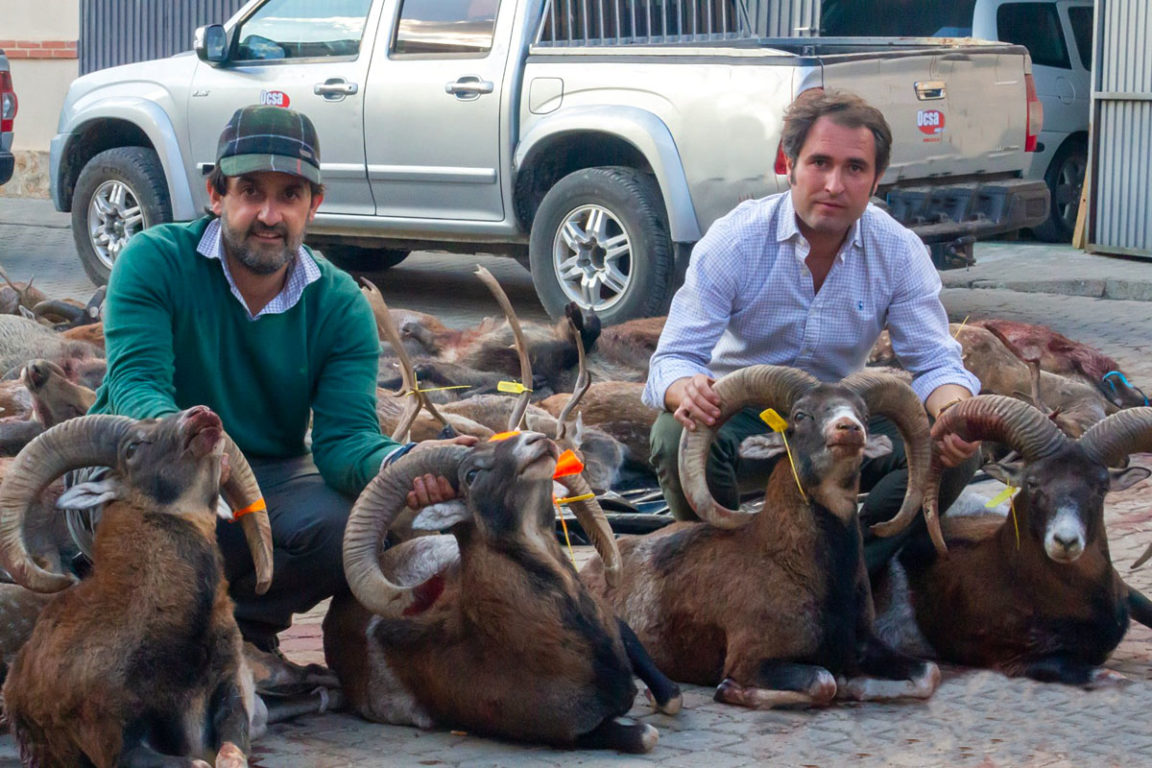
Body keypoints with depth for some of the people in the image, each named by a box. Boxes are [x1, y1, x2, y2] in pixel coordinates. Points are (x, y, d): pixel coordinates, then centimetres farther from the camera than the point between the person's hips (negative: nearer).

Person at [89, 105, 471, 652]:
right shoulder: (155, 262, -13)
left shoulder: (341, 307, -6)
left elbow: (344, 435, -17)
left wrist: (404, 464, -43)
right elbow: (135, 383, -26)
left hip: (272, 474, 2)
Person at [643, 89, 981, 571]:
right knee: (676, 437, -34)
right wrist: (688, 391, -45)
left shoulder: (899, 252, -8)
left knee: (953, 453, -21)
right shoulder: (734, 241, -16)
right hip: (742, 421, -2)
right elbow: (674, 357, -18)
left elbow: (935, 362, -8)